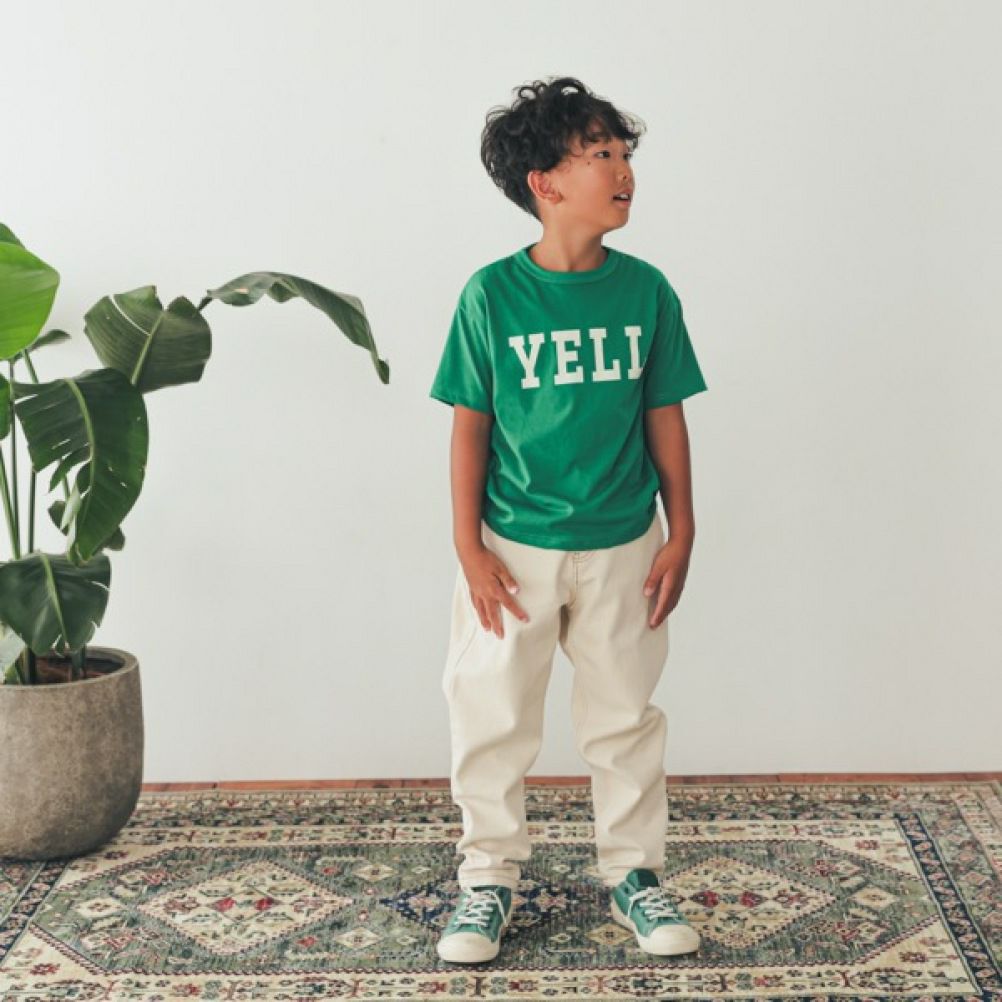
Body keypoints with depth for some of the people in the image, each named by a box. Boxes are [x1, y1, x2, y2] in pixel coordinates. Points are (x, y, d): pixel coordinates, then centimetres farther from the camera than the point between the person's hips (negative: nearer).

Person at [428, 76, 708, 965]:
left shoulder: (646, 291, -4)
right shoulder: (492, 295, -10)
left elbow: (664, 418, 3)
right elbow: (470, 427, -5)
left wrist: (680, 535, 2)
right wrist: (469, 548, -7)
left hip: (622, 550, 2)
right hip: (513, 550, -1)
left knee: (625, 720, 13)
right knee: (493, 721, 9)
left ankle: (635, 872, 30)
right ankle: (490, 878, 26)